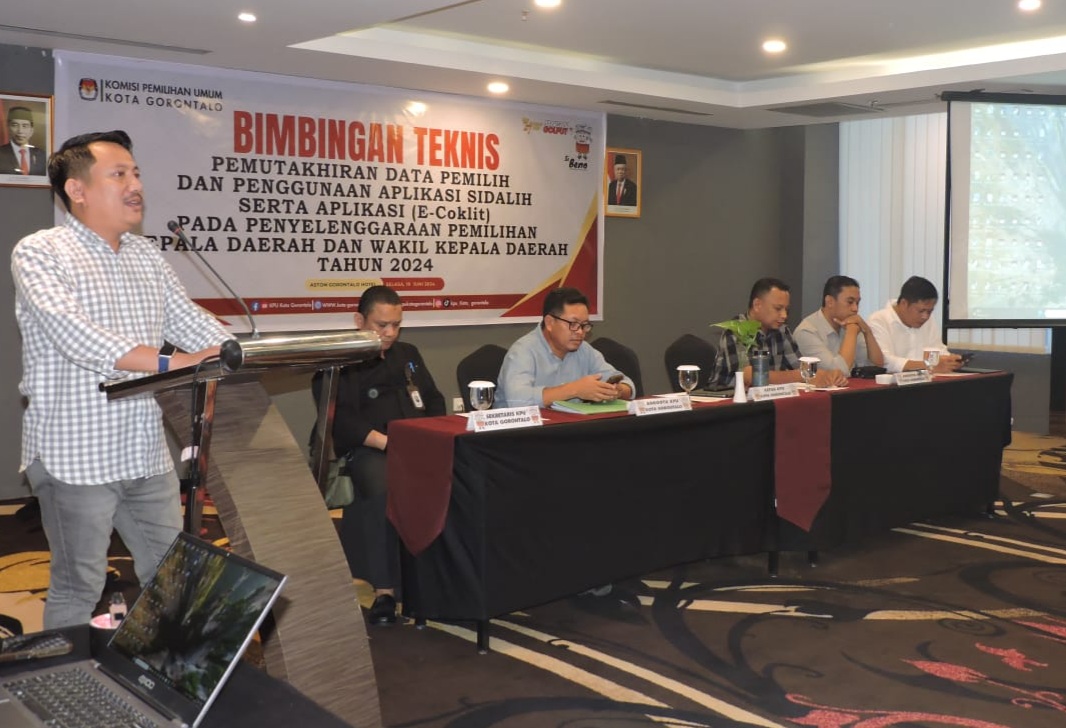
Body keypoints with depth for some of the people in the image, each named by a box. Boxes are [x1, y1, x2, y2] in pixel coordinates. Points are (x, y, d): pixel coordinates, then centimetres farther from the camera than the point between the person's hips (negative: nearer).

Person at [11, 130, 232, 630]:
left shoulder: (148, 257, 13)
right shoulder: (39, 253, -8)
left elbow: (192, 323, 9)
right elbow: (71, 331, -23)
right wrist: (168, 362, -30)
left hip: (146, 454, 6)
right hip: (75, 456, -6)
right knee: (78, 588, 5)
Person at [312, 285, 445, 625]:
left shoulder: (408, 354, 27)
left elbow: (434, 401, 22)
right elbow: (341, 420, -5)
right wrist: (387, 442, -18)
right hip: (368, 449, -4)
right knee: (382, 489, -39)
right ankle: (384, 591, -31)